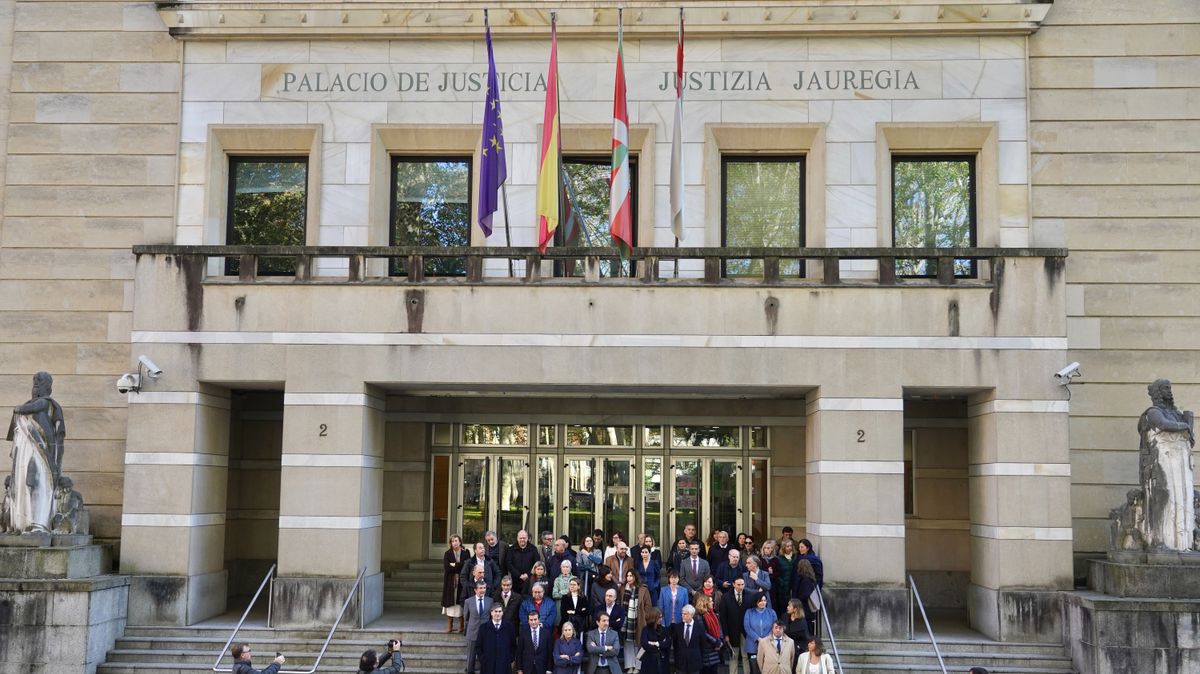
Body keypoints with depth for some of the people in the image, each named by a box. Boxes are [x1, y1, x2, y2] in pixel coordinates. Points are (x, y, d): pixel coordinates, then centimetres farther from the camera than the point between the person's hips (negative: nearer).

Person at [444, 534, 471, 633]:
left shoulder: (465, 553, 5)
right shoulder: (447, 554, 5)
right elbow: (446, 567, -7)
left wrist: (454, 565, -9)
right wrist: (460, 566, -9)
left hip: (462, 581, 0)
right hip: (450, 581, 0)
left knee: (461, 604, -2)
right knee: (450, 603, -1)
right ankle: (449, 626, 5)